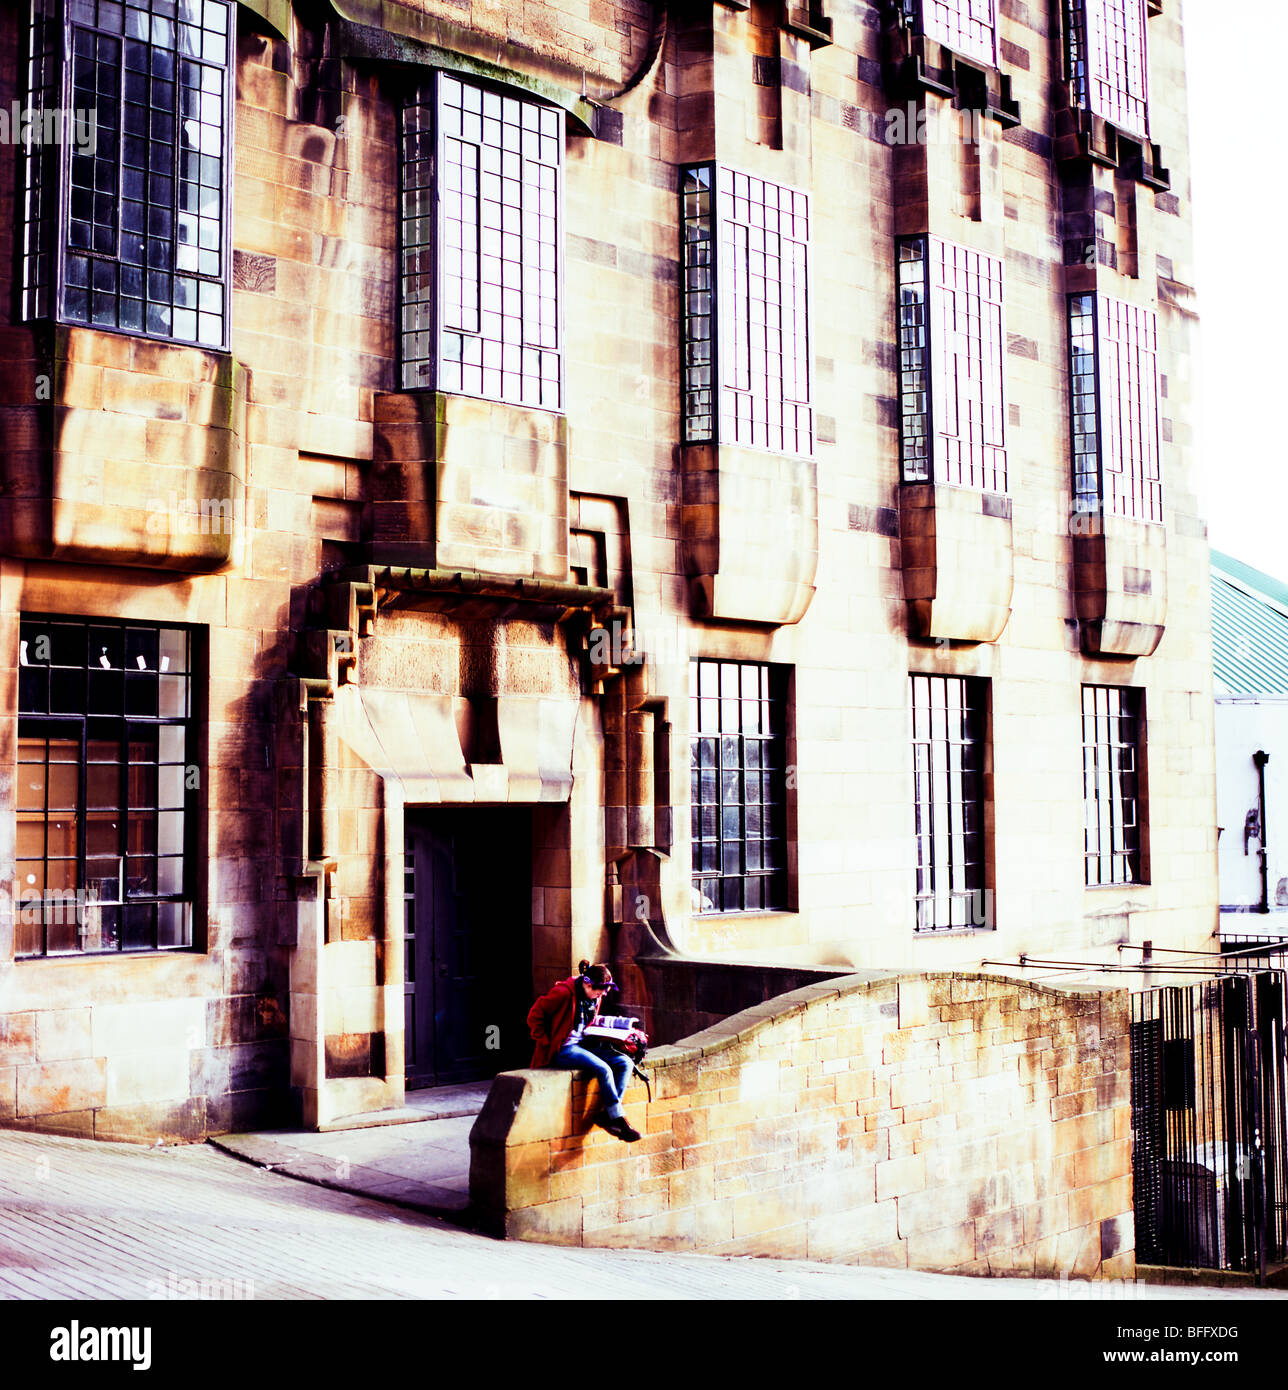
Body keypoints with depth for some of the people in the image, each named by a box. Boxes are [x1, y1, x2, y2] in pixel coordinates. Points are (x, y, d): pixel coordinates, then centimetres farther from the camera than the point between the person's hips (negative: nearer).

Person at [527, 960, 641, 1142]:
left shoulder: (595, 997, 9)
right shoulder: (564, 992, -16)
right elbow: (535, 1016, -12)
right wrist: (547, 1042, -14)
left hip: (584, 1045, 8)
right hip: (562, 1050, -8)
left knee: (625, 1062, -12)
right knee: (603, 1069, -29)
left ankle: (605, 1112, -15)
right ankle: (619, 1119, -19)